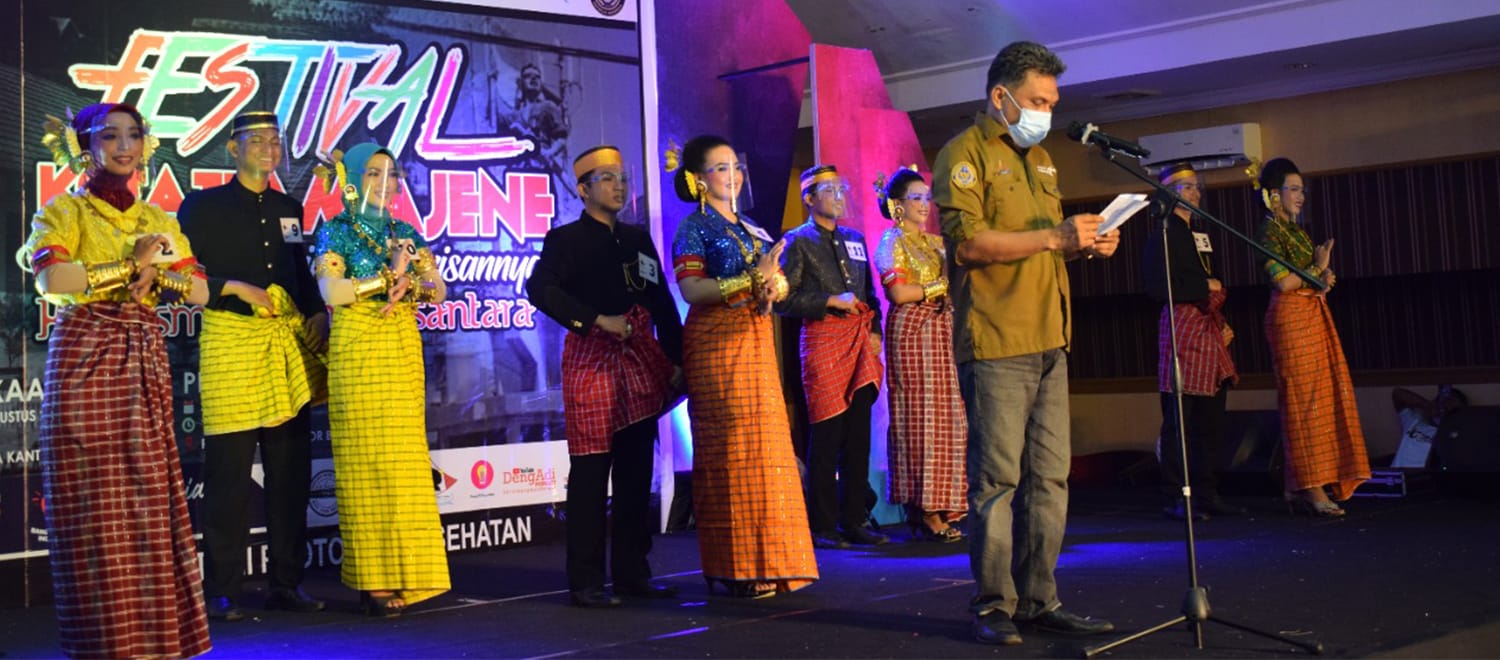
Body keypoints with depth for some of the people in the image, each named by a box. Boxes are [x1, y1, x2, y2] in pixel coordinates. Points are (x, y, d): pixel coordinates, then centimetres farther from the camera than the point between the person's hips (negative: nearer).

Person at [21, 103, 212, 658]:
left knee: (150, 495, 1)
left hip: (144, 363, 4)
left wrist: (158, 273, -8)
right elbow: (50, 279, -14)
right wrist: (130, 264, -10)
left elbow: (199, 291, 10)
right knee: (94, 500, -5)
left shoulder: (160, 221, 18)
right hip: (83, 357, -4)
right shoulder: (65, 211, 3)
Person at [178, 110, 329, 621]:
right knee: (230, 473, -4)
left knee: (291, 471, 6)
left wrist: (318, 313, 6)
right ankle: (222, 591, 4)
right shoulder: (203, 206, 3)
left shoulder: (290, 209, 17)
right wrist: (234, 287, -14)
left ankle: (286, 583, 15)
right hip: (230, 342, -5)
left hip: (290, 345, 5)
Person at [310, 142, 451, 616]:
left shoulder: (405, 233, 15)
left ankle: (401, 574, 6)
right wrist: (390, 276, -13)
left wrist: (407, 283, -13)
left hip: (404, 353, 4)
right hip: (358, 355, -4)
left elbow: (438, 291, 6)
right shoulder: (336, 233, 1)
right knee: (368, 464, -6)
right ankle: (374, 581, -2)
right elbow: (332, 293, -14)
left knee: (404, 462, 1)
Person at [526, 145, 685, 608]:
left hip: (641, 360, 5)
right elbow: (539, 288, -14)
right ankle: (586, 581, 0)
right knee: (591, 472, -5)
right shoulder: (565, 239, 1)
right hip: (592, 359, -5)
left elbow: (663, 302, 17)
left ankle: (632, 573, 15)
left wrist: (676, 360, 8)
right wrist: (598, 320, -18)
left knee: (637, 470, 7)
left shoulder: (638, 239, 18)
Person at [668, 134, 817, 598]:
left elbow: (776, 282, 22)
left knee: (766, 447, 4)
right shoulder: (694, 228, -2)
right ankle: (736, 567, -4)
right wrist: (752, 279, -21)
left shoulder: (750, 229, 19)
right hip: (717, 346, -7)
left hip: (756, 343, 7)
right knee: (731, 450, -9)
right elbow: (691, 289, -15)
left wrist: (773, 290, -2)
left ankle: (762, 561, 10)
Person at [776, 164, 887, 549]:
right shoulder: (797, 241, 1)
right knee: (827, 437, -5)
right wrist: (830, 301, -11)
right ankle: (822, 527, 2)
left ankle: (854, 521, 12)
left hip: (859, 339, 6)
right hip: (823, 339, -6)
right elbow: (783, 299, -6)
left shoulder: (854, 239, 19)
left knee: (859, 435, 5)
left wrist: (875, 330, 7)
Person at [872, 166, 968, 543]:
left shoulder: (935, 243, 21)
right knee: (921, 417, -9)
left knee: (945, 418, 2)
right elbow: (898, 293, -12)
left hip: (941, 332, 7)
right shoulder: (892, 242, -1)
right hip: (912, 332, -7)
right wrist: (943, 286, -8)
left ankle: (933, 507, 6)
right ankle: (927, 513, -6)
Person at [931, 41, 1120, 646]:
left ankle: (1038, 600, 15)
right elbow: (966, 242, -17)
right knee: (997, 478, -5)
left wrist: (1085, 244, 10)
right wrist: (1053, 237, -18)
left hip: (1049, 343, 8)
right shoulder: (965, 154, -4)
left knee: (1050, 476, 8)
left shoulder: (1040, 158, 23)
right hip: (995, 345, -8)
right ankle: (994, 607, 4)